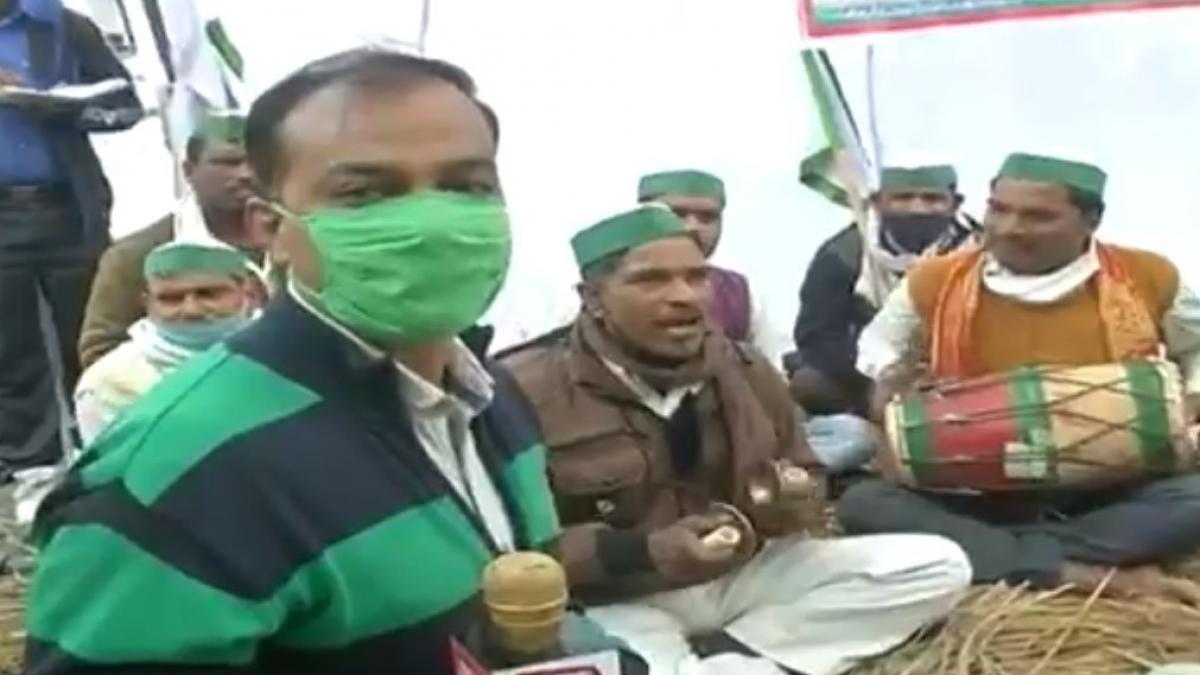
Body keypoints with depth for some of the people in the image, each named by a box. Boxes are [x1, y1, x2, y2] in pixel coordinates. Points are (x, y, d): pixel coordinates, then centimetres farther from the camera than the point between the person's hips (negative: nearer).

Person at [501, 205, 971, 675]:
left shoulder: (747, 370, 5)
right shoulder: (528, 392, -14)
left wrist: (788, 504, -7)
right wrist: (642, 551, -25)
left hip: (741, 576, 6)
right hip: (617, 602, -6)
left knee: (938, 565, -5)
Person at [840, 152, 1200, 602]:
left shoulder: (1146, 278, -1)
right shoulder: (934, 283, -3)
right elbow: (880, 349, 16)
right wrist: (893, 388, -5)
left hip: (1111, 493, 0)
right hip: (975, 496, 1)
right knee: (863, 503, -28)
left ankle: (976, 554, -30)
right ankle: (1081, 576, -34)